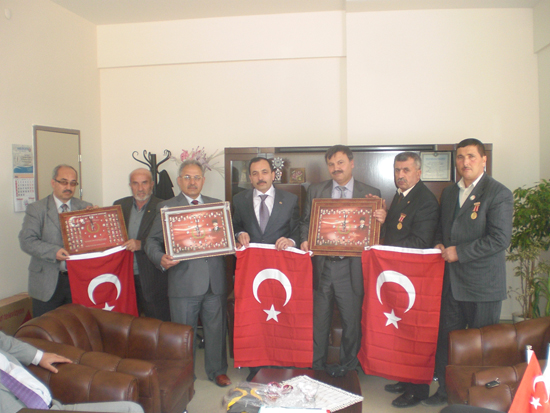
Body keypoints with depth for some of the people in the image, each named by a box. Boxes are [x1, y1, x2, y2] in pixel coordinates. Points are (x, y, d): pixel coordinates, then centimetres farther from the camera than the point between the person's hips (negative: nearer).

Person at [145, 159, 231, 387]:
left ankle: (217, 371, 31)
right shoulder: (166, 207, 5)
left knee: (216, 327, 12)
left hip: (215, 280, 2)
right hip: (183, 281, -2)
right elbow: (152, 241, 2)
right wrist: (161, 258, -18)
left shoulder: (217, 205, 13)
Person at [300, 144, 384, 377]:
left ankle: (347, 367, 26)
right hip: (321, 265, 2)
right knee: (319, 319, 13)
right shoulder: (315, 191, 9)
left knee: (352, 320, 7)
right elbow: (306, 222, 11)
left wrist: (381, 219, -19)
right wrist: (305, 240, -8)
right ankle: (316, 366, 29)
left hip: (351, 268, -1)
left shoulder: (371, 193, 4)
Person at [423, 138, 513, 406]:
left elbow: (500, 239, -17)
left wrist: (459, 251, -18)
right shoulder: (449, 193, 13)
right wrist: (440, 244, 2)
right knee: (446, 338, 13)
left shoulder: (498, 193, -9)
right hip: (452, 281, 6)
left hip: (482, 284, -6)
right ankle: (445, 391, 29)